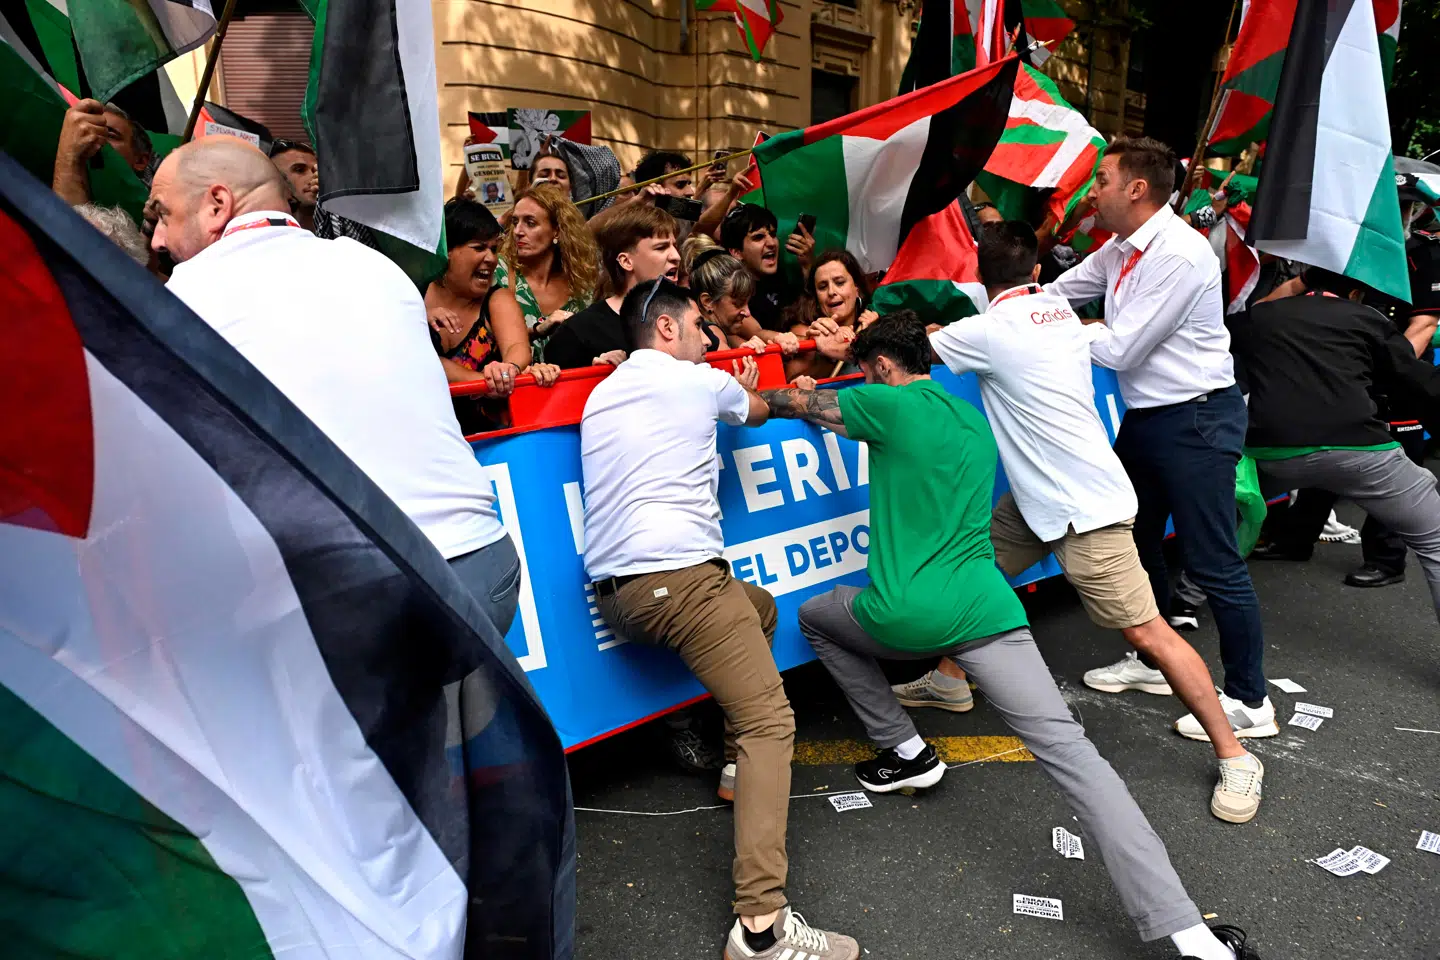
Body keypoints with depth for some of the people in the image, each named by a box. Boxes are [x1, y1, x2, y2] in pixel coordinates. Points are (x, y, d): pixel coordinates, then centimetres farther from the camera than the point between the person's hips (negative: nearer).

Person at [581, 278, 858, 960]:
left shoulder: (598, 397, 22)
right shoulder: (700, 381, 6)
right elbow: (758, 412, 27)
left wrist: (730, 393, 46)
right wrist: (747, 393, 51)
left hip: (615, 591, 8)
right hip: (681, 576, -8)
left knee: (760, 606, 31)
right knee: (769, 723, -10)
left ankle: (742, 764, 31)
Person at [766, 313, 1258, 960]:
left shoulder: (889, 404, 1)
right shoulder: (976, 422, 21)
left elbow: (794, 403, 13)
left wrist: (752, 394, 34)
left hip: (901, 616, -4)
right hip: (985, 610, 5)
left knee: (814, 616, 28)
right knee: (1067, 750, -5)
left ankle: (905, 752, 25)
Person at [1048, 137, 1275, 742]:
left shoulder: (1180, 255, -22)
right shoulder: (1120, 250, 6)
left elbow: (1121, 349, -23)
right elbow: (1055, 293, 12)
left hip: (1197, 419, -10)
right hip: (1146, 417, 10)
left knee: (1212, 563, -3)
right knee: (1134, 543, 20)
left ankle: (1249, 701, 12)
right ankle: (1151, 661, 38)